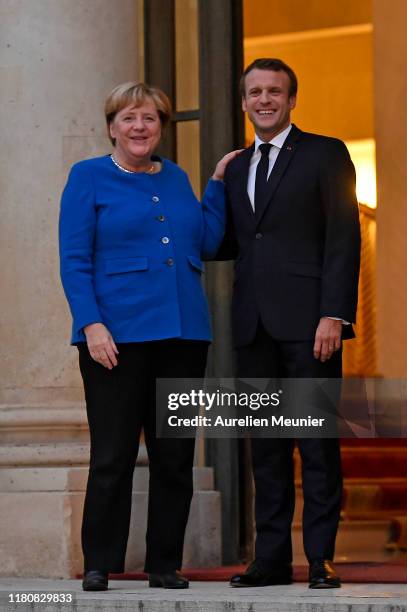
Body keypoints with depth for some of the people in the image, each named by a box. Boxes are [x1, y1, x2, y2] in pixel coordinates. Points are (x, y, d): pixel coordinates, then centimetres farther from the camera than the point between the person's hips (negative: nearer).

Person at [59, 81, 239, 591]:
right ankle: (98, 565, 6)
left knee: (175, 456, 7)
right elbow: (74, 261, -5)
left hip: (183, 334, 5)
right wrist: (91, 324, -15)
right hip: (118, 337, -5)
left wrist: (217, 183, 11)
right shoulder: (89, 177, 1)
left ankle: (165, 565, 15)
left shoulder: (176, 178, 15)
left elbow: (207, 245, 13)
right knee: (113, 456, -3)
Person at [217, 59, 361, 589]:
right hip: (254, 325, 5)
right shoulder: (237, 168, 19)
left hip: (307, 321, -5)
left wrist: (334, 315, -14)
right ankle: (272, 558, 10)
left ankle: (321, 558, -1)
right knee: (266, 444, 7)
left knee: (317, 441, -4)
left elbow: (344, 240, -5)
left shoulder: (325, 155, 2)